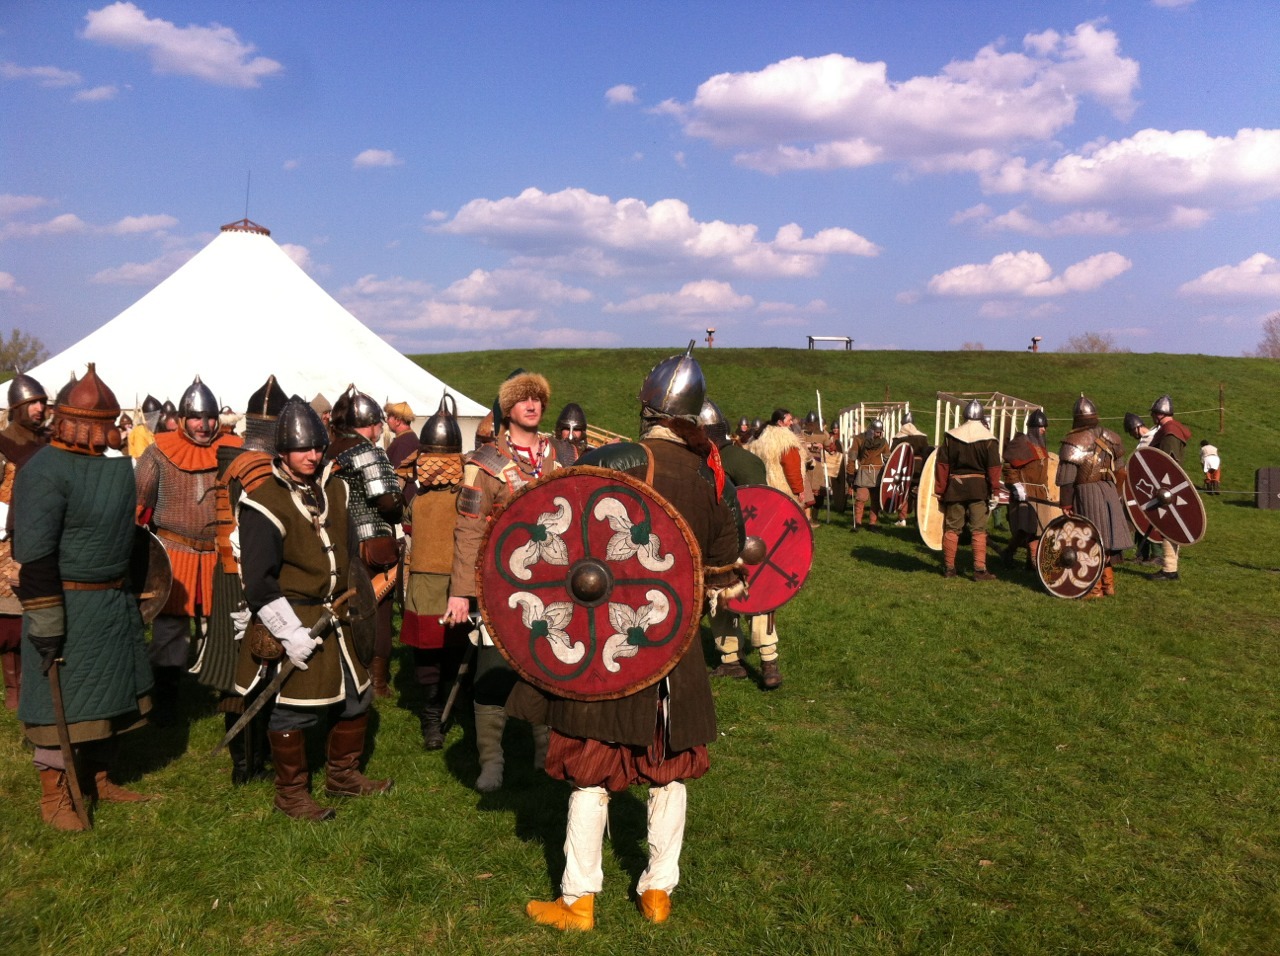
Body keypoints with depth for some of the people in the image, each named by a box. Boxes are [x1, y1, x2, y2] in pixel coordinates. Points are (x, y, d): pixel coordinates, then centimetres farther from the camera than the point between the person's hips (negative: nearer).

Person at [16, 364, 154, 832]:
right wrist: (45, 624, -22)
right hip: (67, 605, -8)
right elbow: (34, 556, -21)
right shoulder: (44, 472, -18)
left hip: (115, 600, 8)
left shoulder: (118, 463, 6)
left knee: (110, 691, 17)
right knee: (61, 700, 4)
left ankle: (98, 779, 34)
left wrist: (138, 591, 20)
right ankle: (54, 796, 20)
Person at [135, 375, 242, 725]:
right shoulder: (160, 452, -1)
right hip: (173, 554, -1)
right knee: (169, 630, 6)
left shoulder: (233, 451, 1)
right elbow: (137, 503, 2)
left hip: (221, 556, 1)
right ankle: (165, 704, 20)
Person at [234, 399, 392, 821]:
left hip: (337, 615, 7)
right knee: (293, 708, 1)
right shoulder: (264, 504, -15)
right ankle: (291, 793, 20)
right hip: (295, 618, -7)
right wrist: (290, 632, -21)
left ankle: (343, 774, 34)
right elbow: (259, 580, -18)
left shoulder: (334, 488, 7)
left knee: (356, 695, 15)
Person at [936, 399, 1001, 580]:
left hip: (955, 487, 1)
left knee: (951, 529, 9)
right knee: (978, 530, 2)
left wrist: (940, 491, 4)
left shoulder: (950, 436, -1)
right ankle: (980, 570, -1)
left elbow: (942, 465, 0)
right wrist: (994, 491, -3)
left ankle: (949, 568, 15)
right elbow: (993, 468, -8)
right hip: (979, 488, -1)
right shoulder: (988, 439, -5)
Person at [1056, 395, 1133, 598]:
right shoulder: (1109, 438, 9)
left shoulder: (1074, 441, -11)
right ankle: (1108, 583, 25)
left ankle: (1095, 588, 3)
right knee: (1106, 538, 15)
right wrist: (1118, 496, 23)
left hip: (1085, 493, -6)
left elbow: (1066, 477, -14)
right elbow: (1120, 471, 15)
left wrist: (1066, 504, -9)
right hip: (1109, 493, 6)